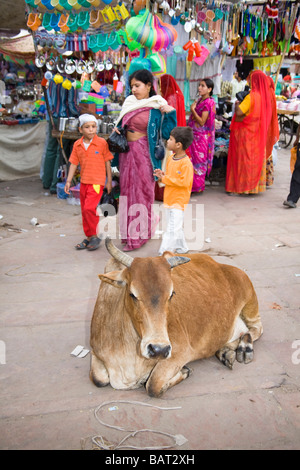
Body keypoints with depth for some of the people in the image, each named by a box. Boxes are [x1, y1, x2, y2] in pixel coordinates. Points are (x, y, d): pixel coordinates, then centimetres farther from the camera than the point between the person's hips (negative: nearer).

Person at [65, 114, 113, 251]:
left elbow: (107, 163, -1)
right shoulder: (77, 145, 6)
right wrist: (68, 181, 6)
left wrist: (109, 181, 0)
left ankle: (94, 237, -1)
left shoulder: (102, 143, -6)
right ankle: (88, 237, 24)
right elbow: (74, 163, 10)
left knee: (89, 208, -17)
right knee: (84, 210, 11)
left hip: (97, 181, -5)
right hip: (84, 182, 6)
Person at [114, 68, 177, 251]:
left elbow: (166, 133, -10)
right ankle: (129, 231, 27)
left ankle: (138, 236, 11)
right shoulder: (129, 102, 9)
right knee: (127, 189, 11)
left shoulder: (157, 107, -7)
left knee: (141, 191, 1)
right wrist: (116, 129, 1)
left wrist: (171, 113, -20)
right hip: (127, 151, 6)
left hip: (143, 153, -6)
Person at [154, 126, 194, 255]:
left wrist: (165, 179, -20)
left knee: (173, 229, -7)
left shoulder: (186, 163, -18)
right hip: (169, 199, 9)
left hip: (179, 201, -9)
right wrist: (162, 175, -1)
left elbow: (184, 182, -25)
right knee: (176, 227, 19)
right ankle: (181, 248, 34)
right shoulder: (171, 159, 9)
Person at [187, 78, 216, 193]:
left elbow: (202, 122, -20)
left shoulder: (208, 103, -14)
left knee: (199, 160, -1)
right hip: (194, 135, 9)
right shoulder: (200, 100, 12)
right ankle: (193, 184, 22)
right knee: (193, 159, 12)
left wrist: (192, 110, -19)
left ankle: (198, 186, 8)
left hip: (201, 137, -9)